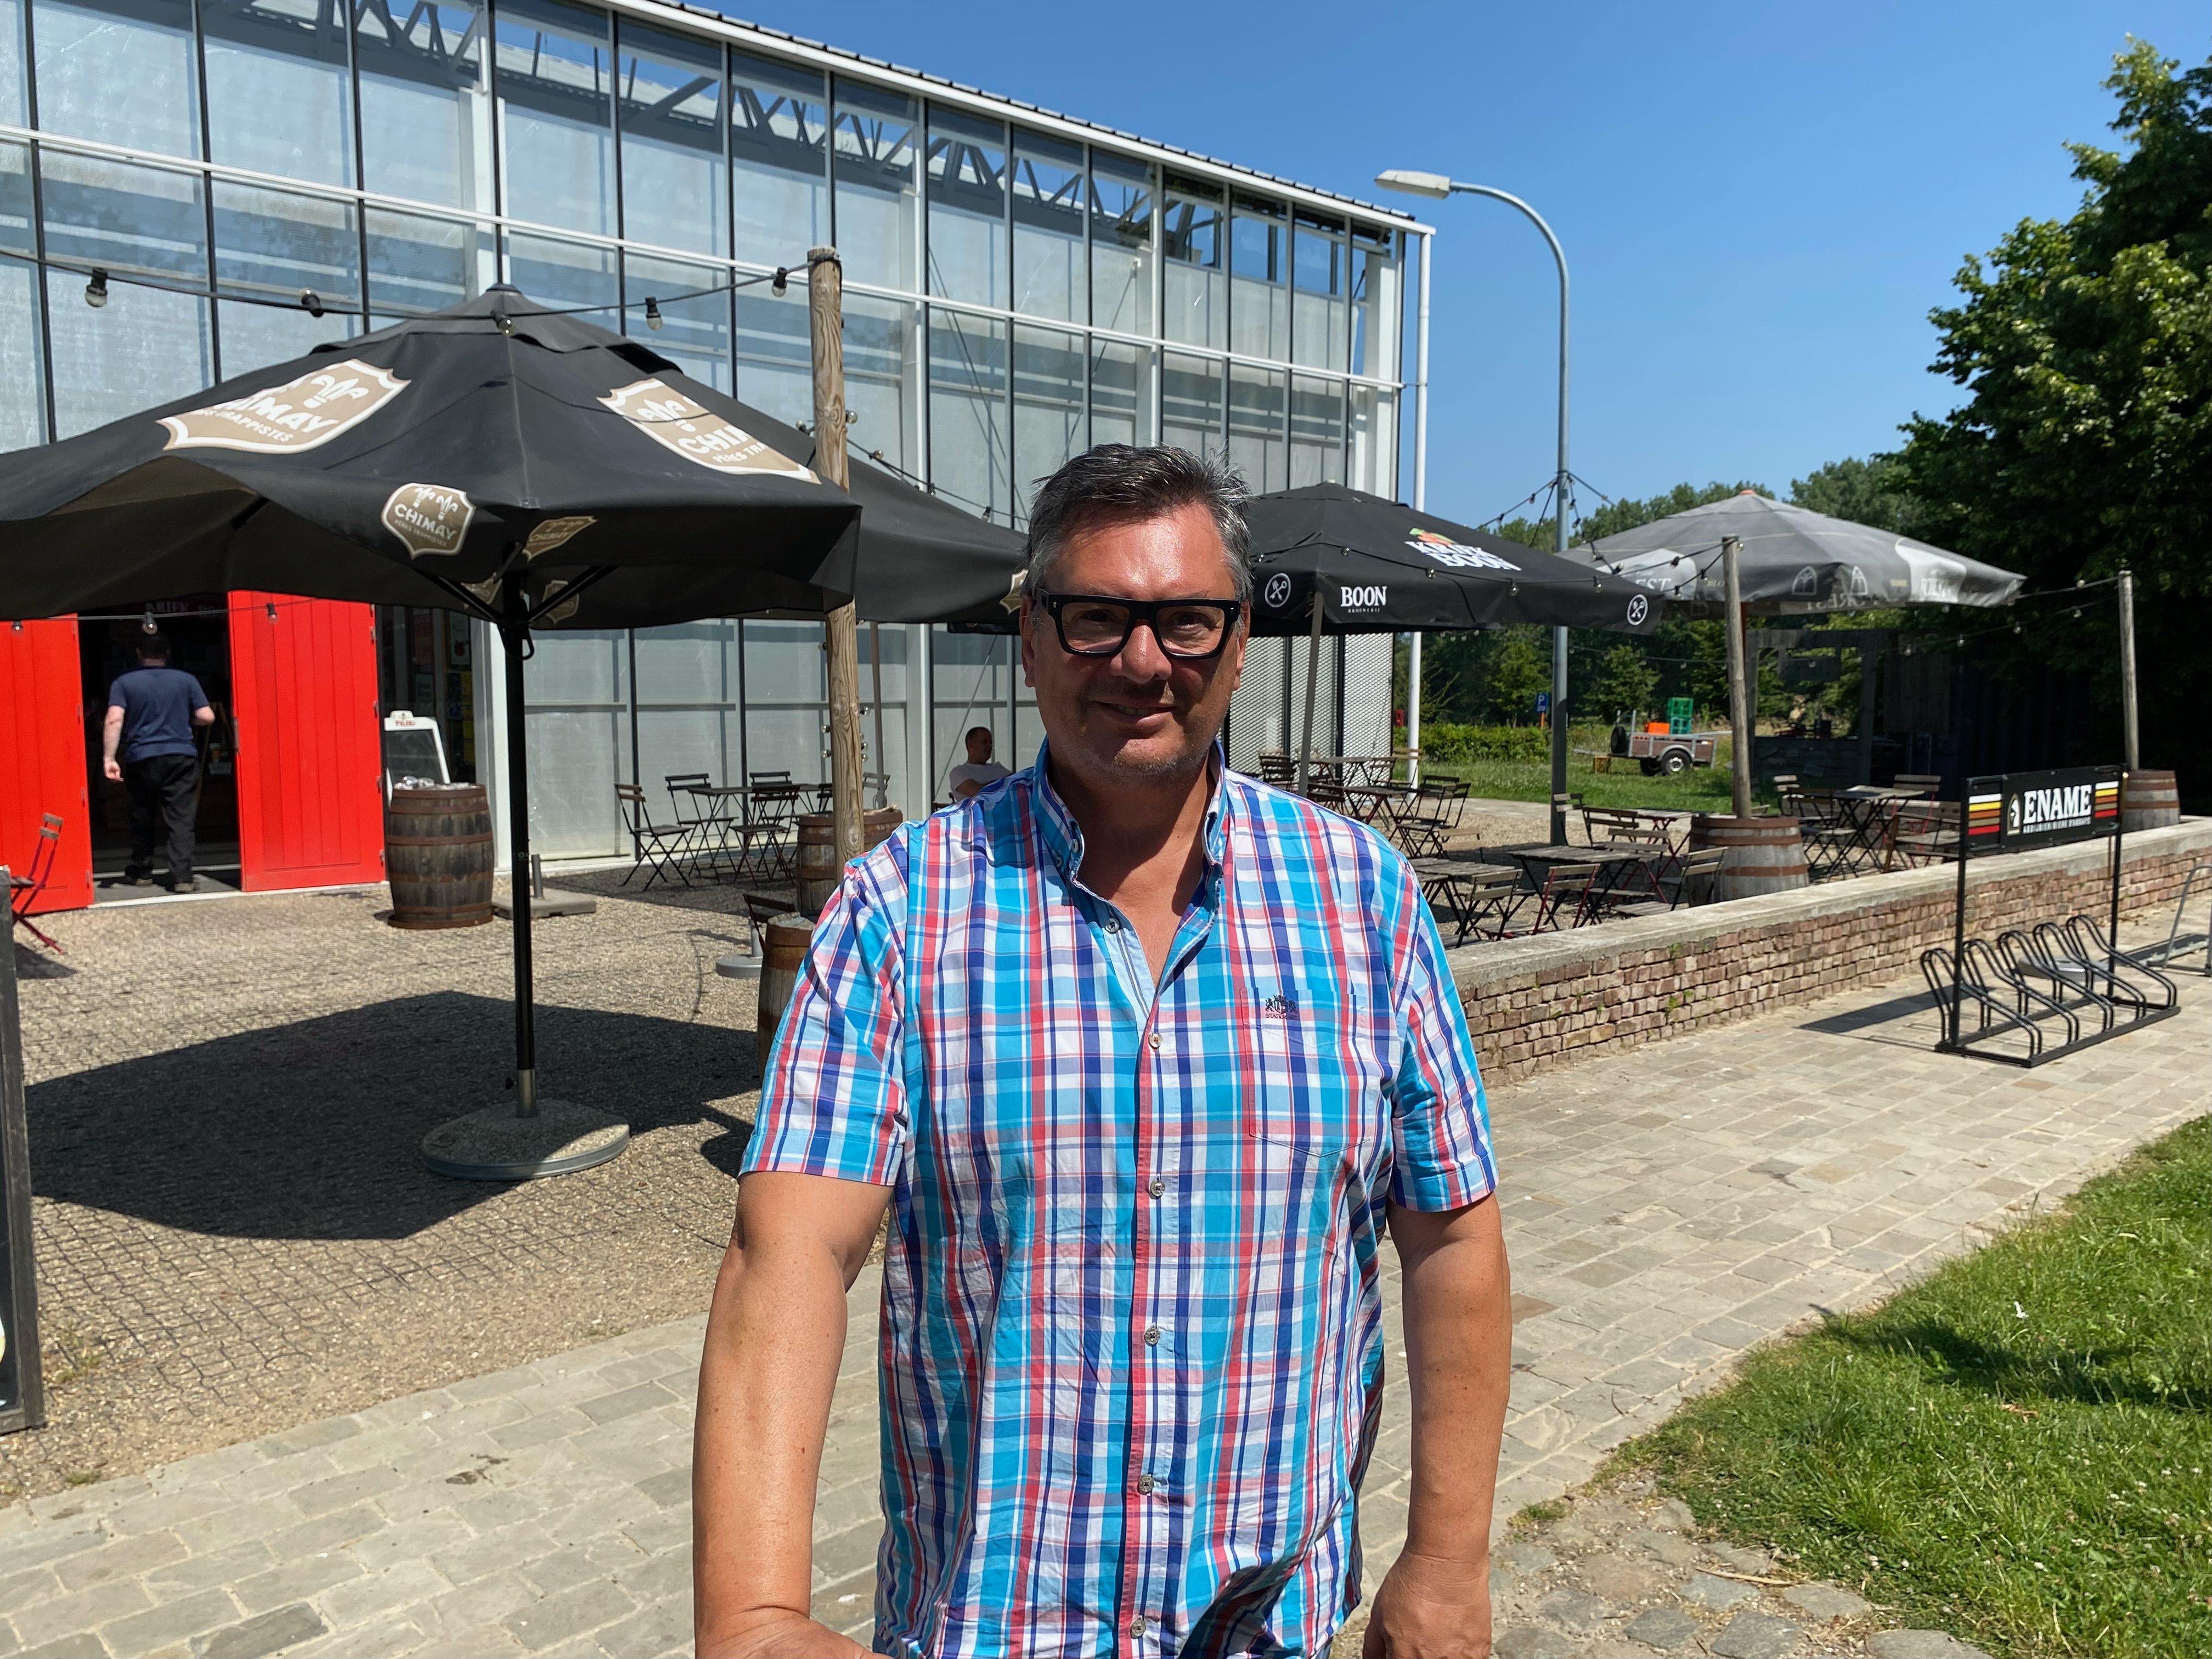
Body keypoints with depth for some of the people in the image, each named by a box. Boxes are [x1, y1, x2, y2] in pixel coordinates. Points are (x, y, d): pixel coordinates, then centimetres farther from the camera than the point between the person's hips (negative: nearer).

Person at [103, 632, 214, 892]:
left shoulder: (124, 682, 2)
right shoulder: (186, 680, 4)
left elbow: (114, 720, -9)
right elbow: (207, 717, 1)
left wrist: (109, 758, -11)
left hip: (142, 759, 0)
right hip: (182, 757, 0)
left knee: (142, 818, 16)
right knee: (181, 819, -1)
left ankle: (142, 872, 29)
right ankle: (182, 878, -10)